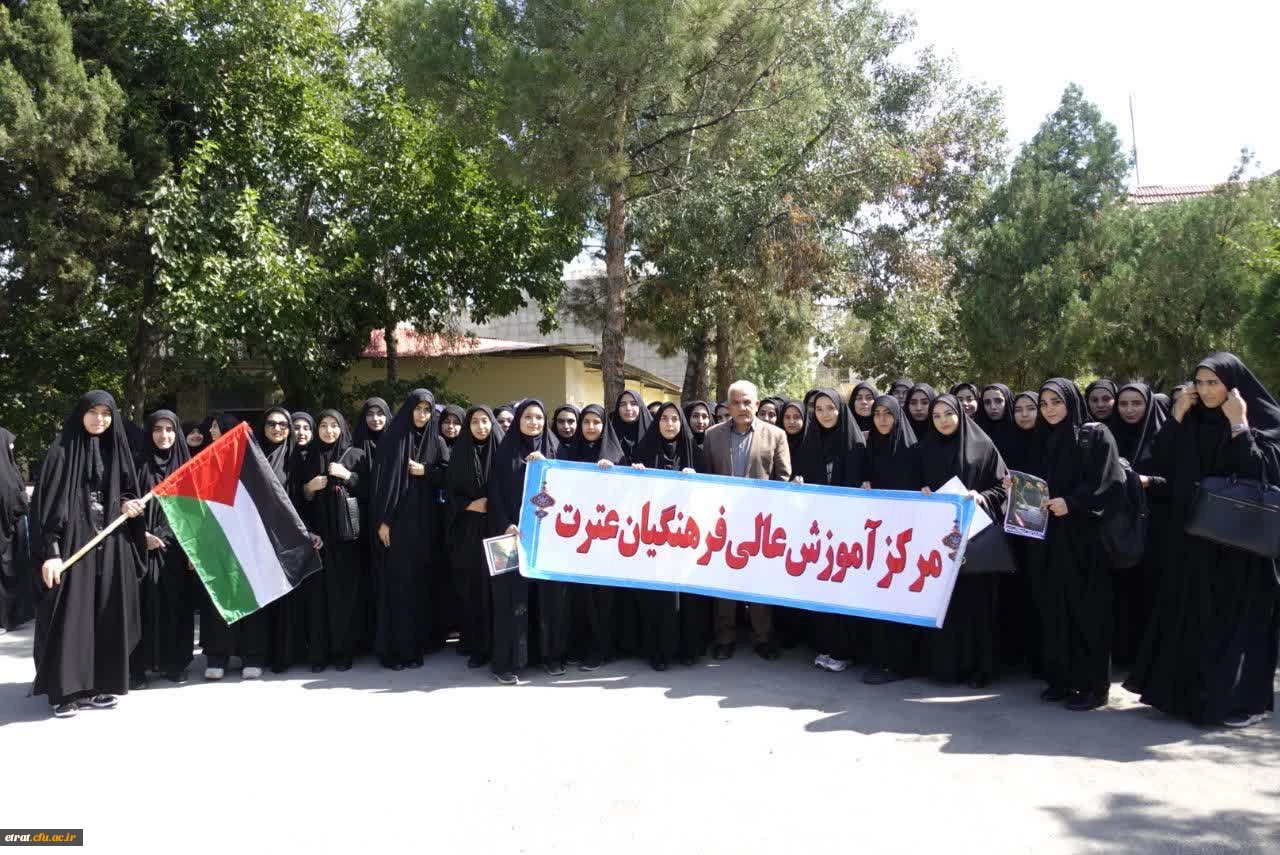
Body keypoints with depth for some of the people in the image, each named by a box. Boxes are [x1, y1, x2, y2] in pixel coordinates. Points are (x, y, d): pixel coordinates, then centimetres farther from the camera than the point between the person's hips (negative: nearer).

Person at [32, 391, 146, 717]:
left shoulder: (116, 451, 10)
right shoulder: (62, 451, -5)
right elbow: (48, 501, -10)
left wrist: (128, 505, -4)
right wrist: (50, 551, -18)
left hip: (110, 544, 5)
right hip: (73, 542, -5)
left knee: (107, 614, 6)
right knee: (70, 613, -4)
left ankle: (99, 684, 15)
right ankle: (65, 689, 4)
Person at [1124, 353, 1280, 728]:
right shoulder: (1190, 422, 8)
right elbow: (1160, 462, 1)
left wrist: (1238, 425, -19)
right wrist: (1176, 419, -4)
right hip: (1191, 535, 5)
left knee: (1234, 619, 0)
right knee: (1187, 614, 8)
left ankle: (1235, 698, 9)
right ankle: (1187, 692, 18)